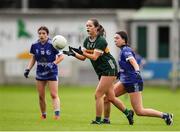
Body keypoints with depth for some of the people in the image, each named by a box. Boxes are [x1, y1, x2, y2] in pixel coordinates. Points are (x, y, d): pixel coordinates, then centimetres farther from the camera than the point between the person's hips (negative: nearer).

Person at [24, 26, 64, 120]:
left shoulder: (52, 44, -14)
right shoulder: (35, 45, -1)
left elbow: (61, 56, -9)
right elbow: (33, 58, 12)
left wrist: (53, 64, -22)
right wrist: (28, 69, 1)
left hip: (52, 73, -4)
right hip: (40, 73, 4)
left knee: (54, 95, -12)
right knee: (41, 96, 6)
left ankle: (57, 113, -19)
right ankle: (43, 115, 19)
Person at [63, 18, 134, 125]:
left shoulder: (101, 40, -18)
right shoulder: (87, 40, 6)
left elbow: (94, 57, -25)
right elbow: (83, 57, 4)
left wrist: (82, 52, -32)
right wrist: (74, 54, -13)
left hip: (109, 70, -9)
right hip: (101, 71, 9)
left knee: (98, 95, -10)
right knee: (111, 97, 11)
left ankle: (98, 120, -4)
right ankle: (128, 113, 25)